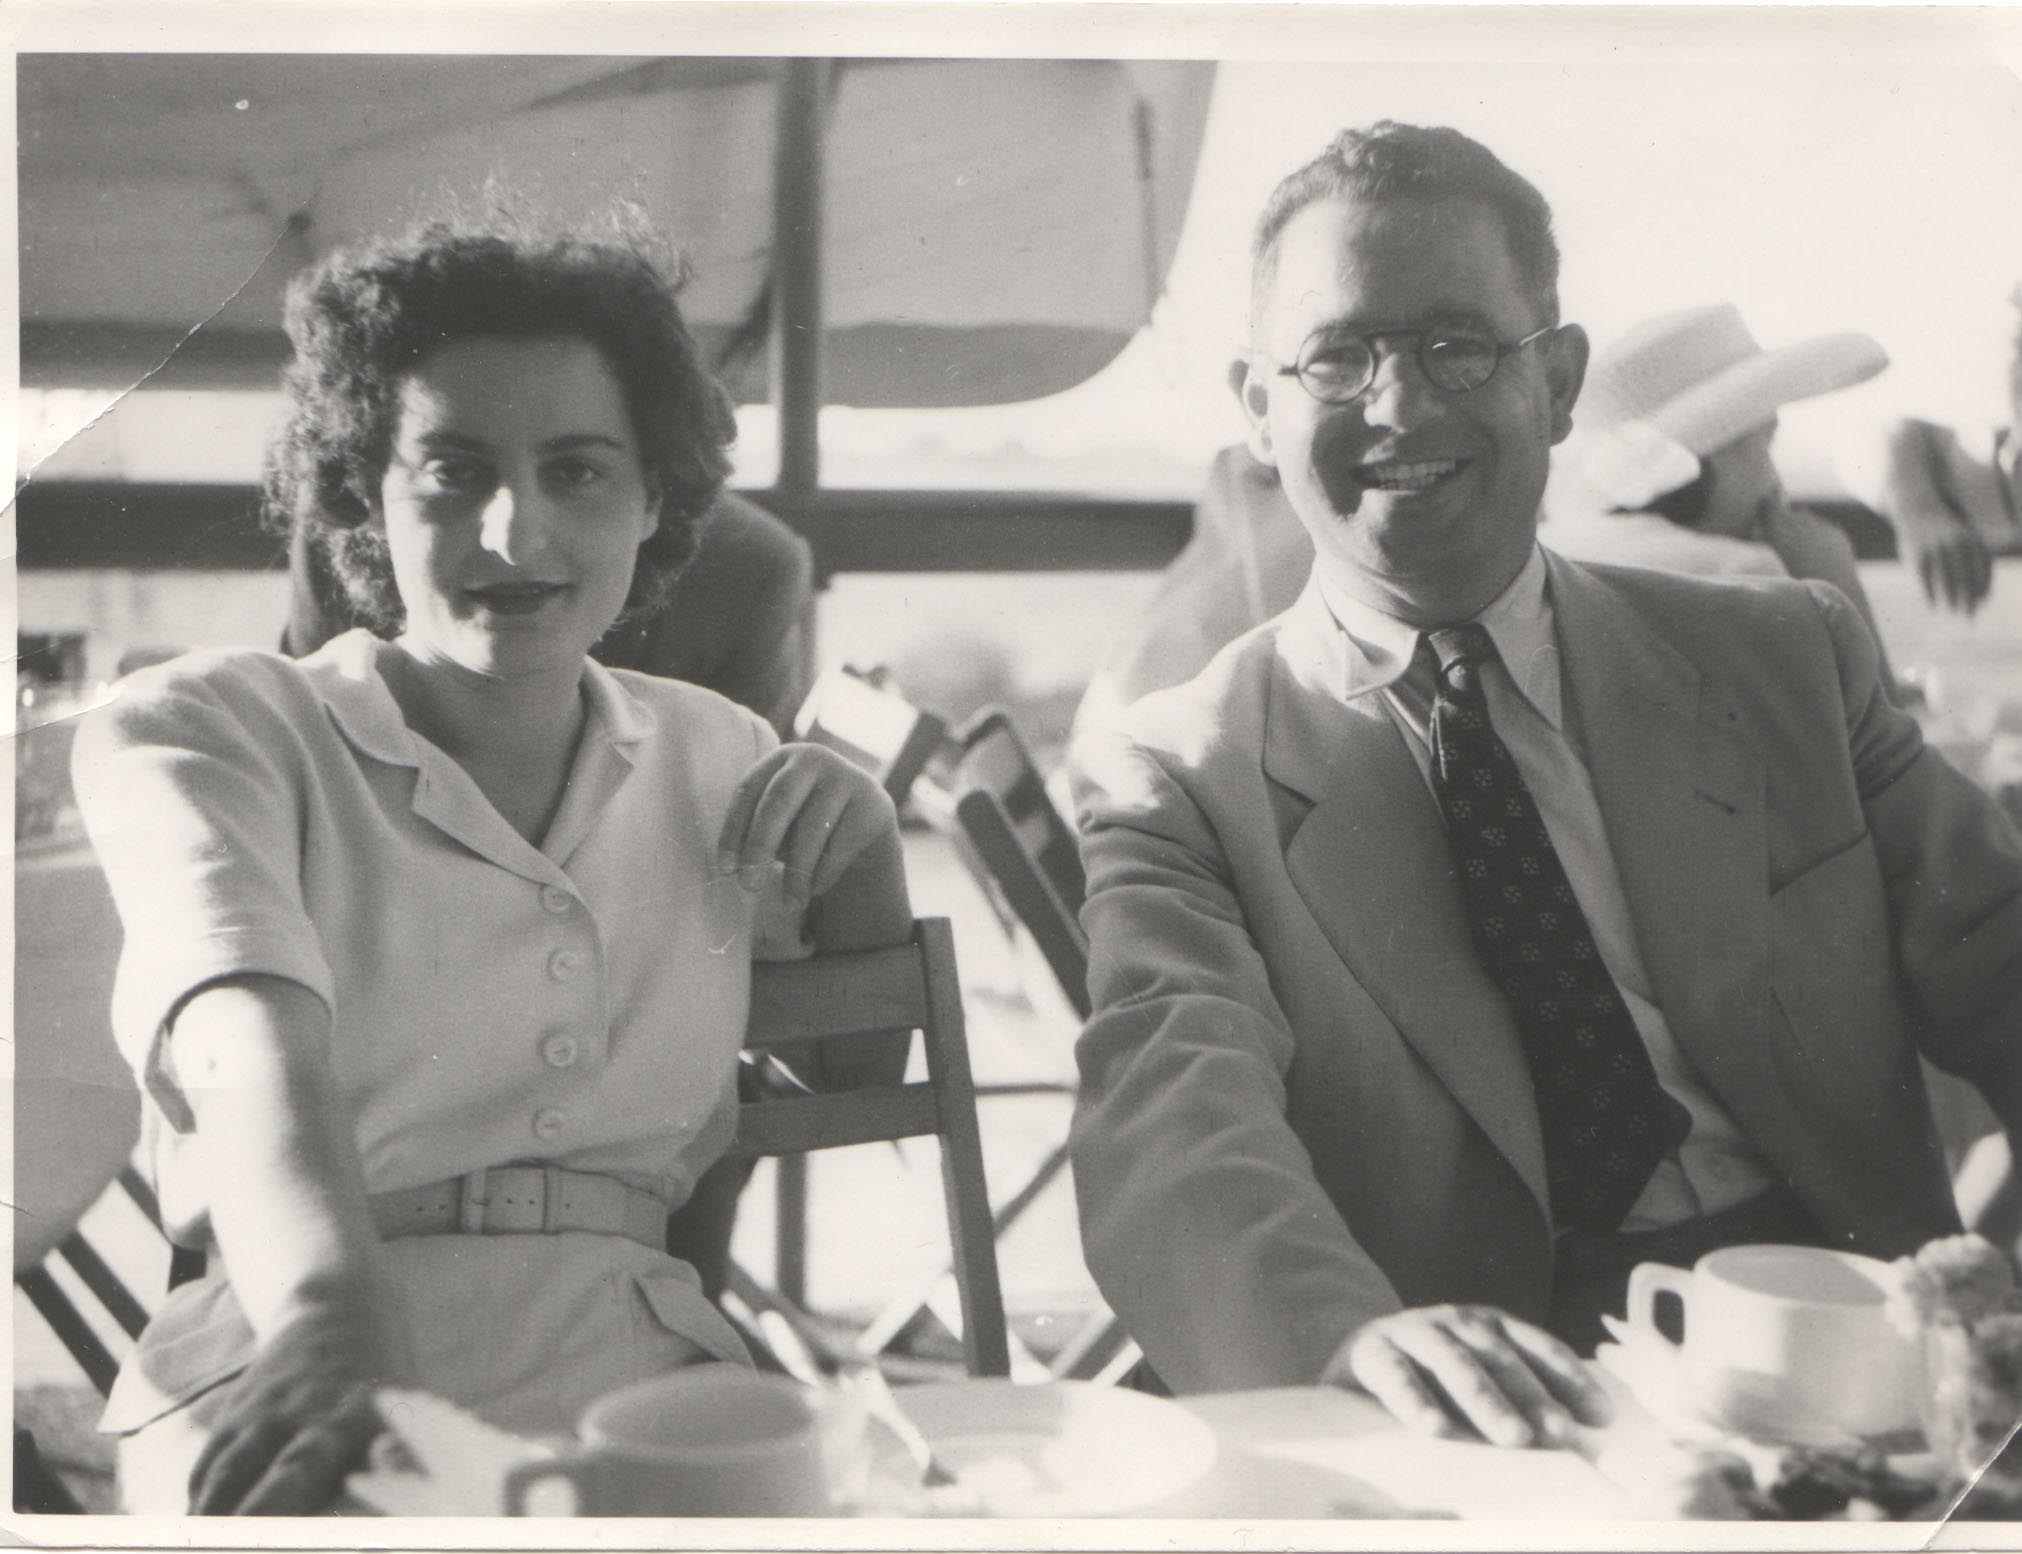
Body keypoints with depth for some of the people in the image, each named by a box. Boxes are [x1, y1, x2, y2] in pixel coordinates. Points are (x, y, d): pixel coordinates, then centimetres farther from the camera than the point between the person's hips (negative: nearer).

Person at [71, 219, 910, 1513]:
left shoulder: (719, 760, 18)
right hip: (290, 1386, -3)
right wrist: (336, 1313, -37)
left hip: (649, 1381, 3)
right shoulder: (199, 728, 4)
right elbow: (256, 1051, -16)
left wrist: (862, 861, 5)